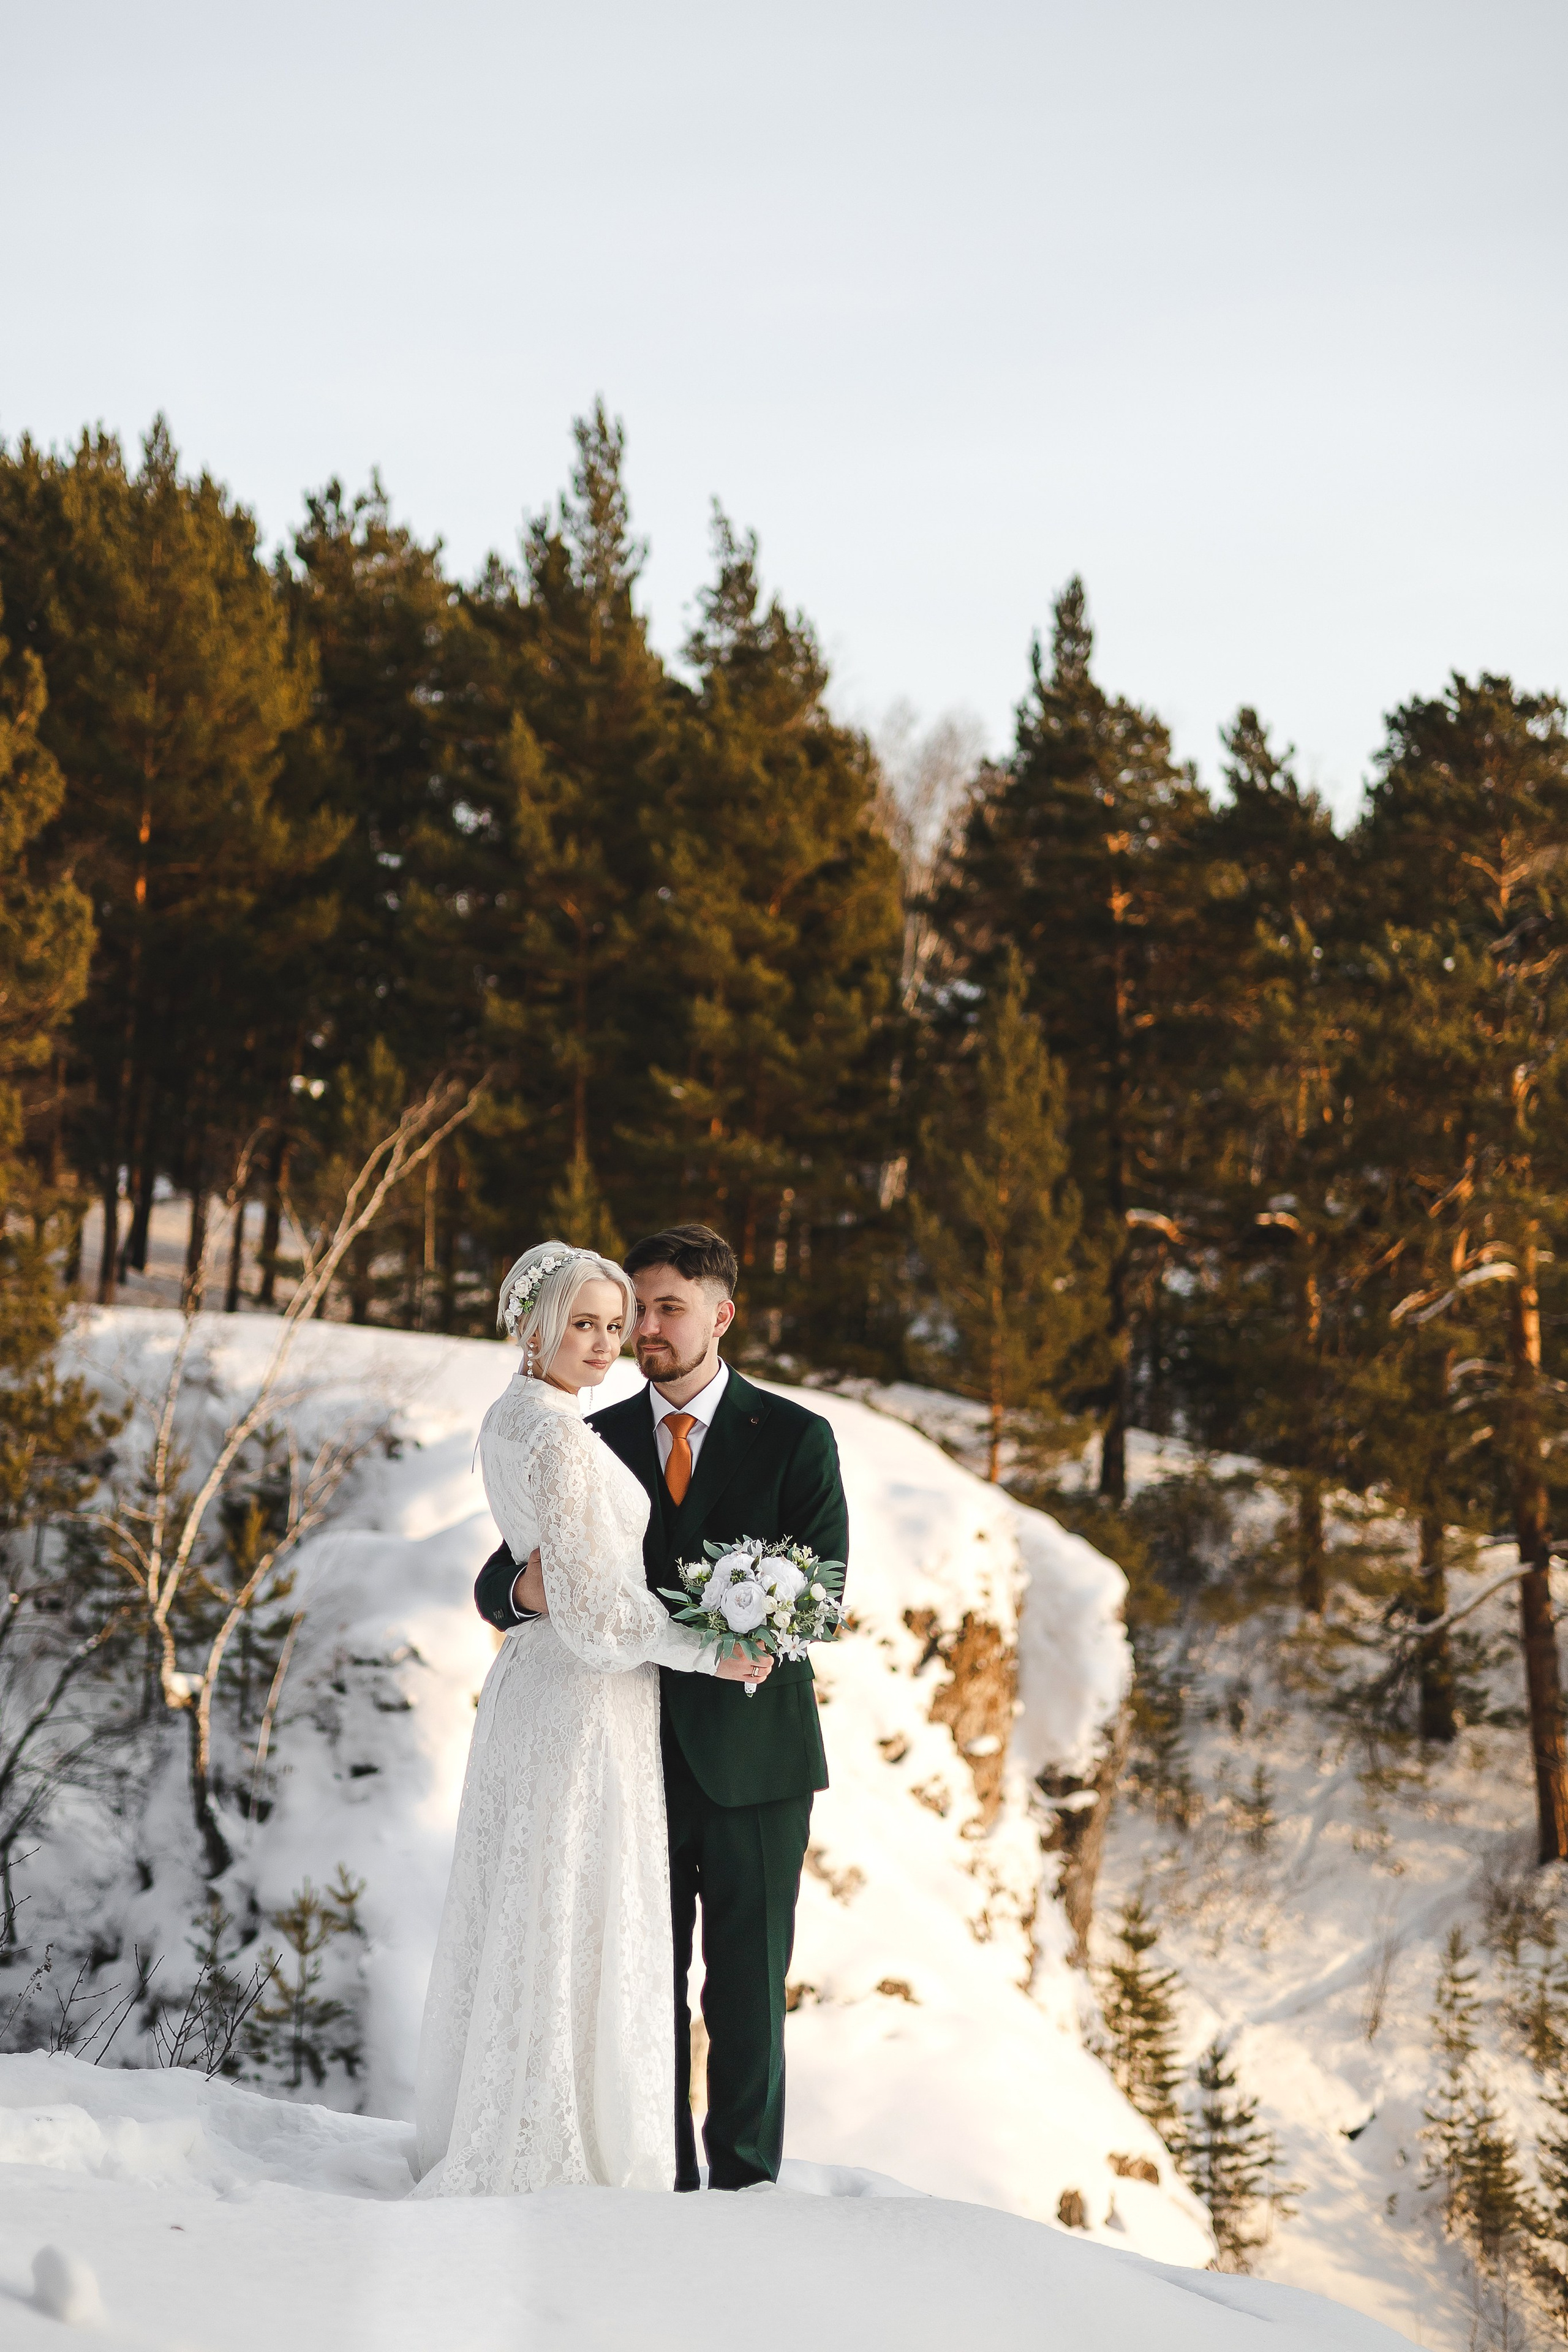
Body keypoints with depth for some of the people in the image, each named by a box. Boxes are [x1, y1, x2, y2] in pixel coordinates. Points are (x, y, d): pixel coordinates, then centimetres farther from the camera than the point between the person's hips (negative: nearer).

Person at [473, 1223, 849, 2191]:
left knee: (750, 1987, 2)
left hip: (753, 1748, -2)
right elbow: (496, 1582, 5)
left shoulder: (795, 1438, 1)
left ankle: (746, 2187, 14)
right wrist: (526, 1588, -22)